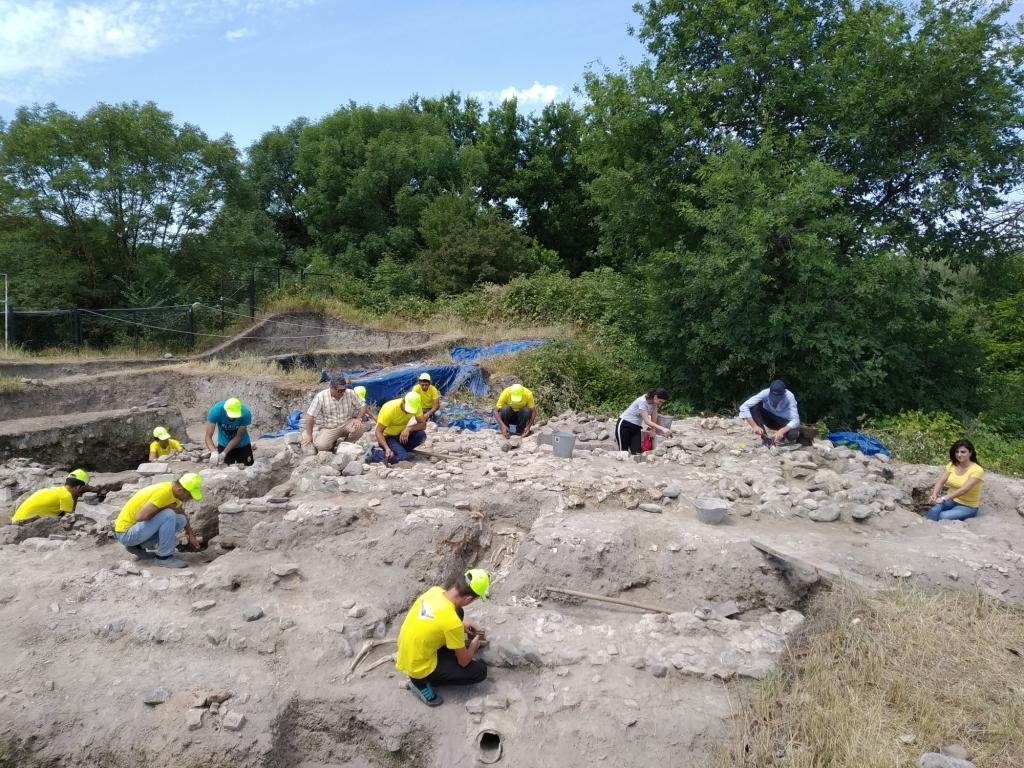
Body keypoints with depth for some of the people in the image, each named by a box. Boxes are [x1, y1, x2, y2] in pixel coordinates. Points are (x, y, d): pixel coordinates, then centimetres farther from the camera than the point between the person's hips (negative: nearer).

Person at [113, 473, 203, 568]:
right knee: (169, 515, -26)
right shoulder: (163, 492, -27)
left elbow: (182, 514, 20)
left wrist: (191, 536, 19)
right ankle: (164, 557, -12)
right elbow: (140, 516, -34)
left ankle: (138, 546, 11)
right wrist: (167, 507, -21)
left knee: (180, 521, 2)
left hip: (138, 528, 9)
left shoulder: (174, 490, 1)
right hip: (126, 533, -9)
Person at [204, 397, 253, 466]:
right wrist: (213, 452, -46)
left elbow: (238, 437, -22)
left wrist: (224, 453, -31)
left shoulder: (245, 413, -31)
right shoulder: (216, 410, -30)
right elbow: (208, 436, -29)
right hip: (223, 445, 0)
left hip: (243, 445, 0)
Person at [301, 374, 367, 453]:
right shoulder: (320, 397, -15)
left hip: (346, 424, 2)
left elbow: (363, 406, 1)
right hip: (329, 428, -2)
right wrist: (309, 435, -11)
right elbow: (310, 416, -13)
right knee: (321, 445, -28)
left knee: (360, 428, -29)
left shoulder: (350, 394, -8)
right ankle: (332, 442, 11)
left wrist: (358, 419, -18)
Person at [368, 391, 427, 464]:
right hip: (387, 437, -5)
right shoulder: (390, 409, -28)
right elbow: (378, 431, -25)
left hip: (401, 434, 5)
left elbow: (423, 424, -13)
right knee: (403, 457, -27)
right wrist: (387, 448, -39)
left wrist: (409, 429, -32)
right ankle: (374, 454, -9)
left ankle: (400, 449, -4)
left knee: (421, 435, -22)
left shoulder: (416, 406, -15)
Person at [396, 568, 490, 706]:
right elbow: (464, 661, -13)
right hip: (419, 667, -7)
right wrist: (474, 646, 7)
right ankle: (422, 681, 2)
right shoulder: (452, 623, -31)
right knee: (480, 671, -2)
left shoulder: (435, 591, -11)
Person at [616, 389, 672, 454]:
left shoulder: (654, 404, -3)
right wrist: (662, 428, -39)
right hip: (624, 425, -7)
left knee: (636, 452, -8)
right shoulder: (642, 402, -26)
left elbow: (654, 420, 0)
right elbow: (647, 421, -31)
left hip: (636, 427, 7)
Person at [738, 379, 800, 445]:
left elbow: (795, 420, -31)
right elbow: (744, 407, -31)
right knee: (754, 406, -28)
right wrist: (754, 426, -38)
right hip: (770, 419, 2)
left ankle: (781, 436, 1)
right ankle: (765, 436, -15)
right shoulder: (765, 393, -27)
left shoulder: (789, 397, -29)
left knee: (792, 435, -35)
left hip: (784, 421, -2)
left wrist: (782, 431, -48)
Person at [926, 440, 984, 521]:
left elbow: (963, 489, -28)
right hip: (950, 500, 4)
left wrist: (944, 498, -37)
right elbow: (940, 481, -8)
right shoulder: (952, 465, 0)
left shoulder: (977, 470, -17)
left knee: (942, 516, -32)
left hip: (967, 506, -4)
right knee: (935, 508, -31)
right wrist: (934, 495, -28)